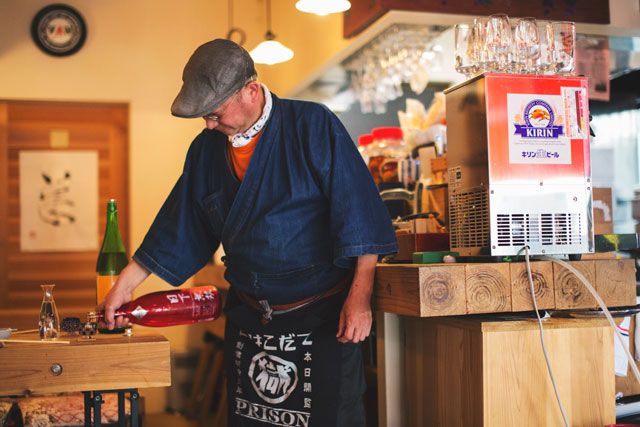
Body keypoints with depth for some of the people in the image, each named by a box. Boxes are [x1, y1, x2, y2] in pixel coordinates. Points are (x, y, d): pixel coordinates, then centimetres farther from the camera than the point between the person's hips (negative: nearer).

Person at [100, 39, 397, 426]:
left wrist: (360, 296, -18)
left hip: (323, 318, -5)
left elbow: (358, 210, -14)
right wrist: (125, 285, 11)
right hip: (247, 319, 5)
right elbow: (180, 228, 14)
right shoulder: (206, 150, 7)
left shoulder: (314, 126, -10)